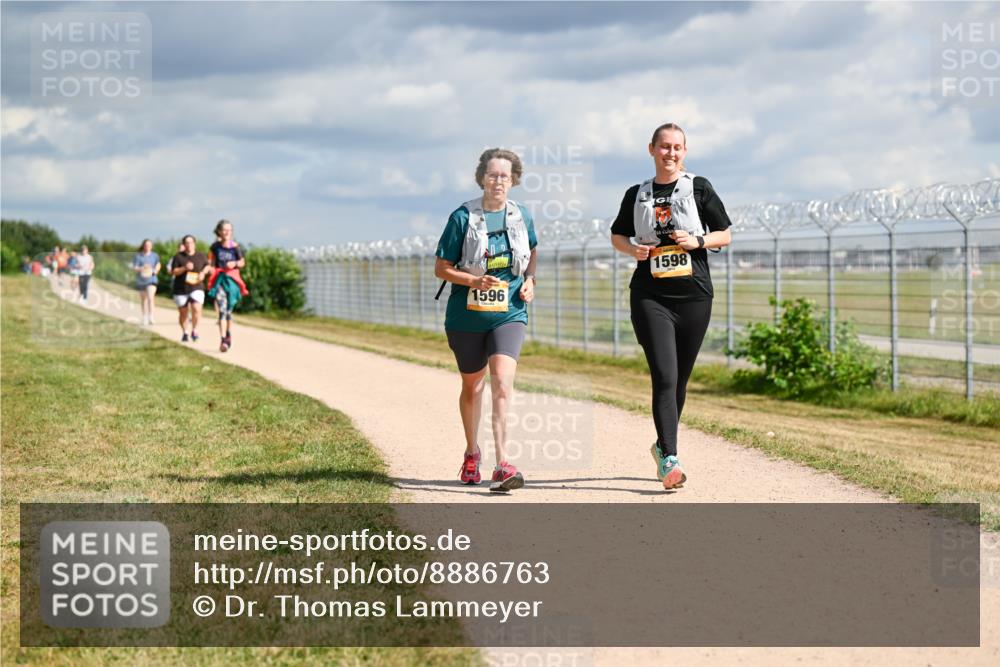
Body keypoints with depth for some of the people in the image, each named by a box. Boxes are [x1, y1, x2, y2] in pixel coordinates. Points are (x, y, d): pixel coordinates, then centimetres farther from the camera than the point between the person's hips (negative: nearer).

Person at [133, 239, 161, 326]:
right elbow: (134, 268, -7)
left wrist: (155, 270, -1)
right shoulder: (138, 256, -3)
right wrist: (141, 269, -28)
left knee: (150, 297, -18)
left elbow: (158, 264, 20)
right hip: (141, 280, 1)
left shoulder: (154, 256, 4)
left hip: (151, 279, -1)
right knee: (143, 299, 12)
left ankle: (151, 318, -22)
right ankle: (144, 317, 27)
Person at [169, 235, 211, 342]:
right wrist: (184, 268, -19)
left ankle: (194, 331, -2)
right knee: (183, 313, 7)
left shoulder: (201, 256, 7)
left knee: (197, 309, -19)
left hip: (197, 288, 0)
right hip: (181, 289, 0)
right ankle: (185, 333, 24)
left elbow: (208, 266, 21)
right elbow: (174, 271, -4)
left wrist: (203, 272, 0)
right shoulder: (178, 257, 1)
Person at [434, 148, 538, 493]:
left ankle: (502, 464, -23)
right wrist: (475, 280, -21)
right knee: (472, 386, 16)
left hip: (509, 314, 1)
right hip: (467, 315, -1)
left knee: (502, 383, -18)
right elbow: (441, 269, -5)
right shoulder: (463, 217, -8)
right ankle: (472, 452, 40)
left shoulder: (521, 216, 2)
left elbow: (531, 252, 22)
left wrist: (529, 280, 3)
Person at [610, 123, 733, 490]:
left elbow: (725, 236, 7)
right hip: (650, 297, -1)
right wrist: (633, 250, 0)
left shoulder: (699, 188, 5)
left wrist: (698, 241, -12)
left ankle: (662, 445, 32)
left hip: (694, 296, 1)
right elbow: (617, 236, 22)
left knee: (679, 379, 10)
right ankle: (670, 459, -21)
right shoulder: (637, 195, 9)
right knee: (664, 376, -15)